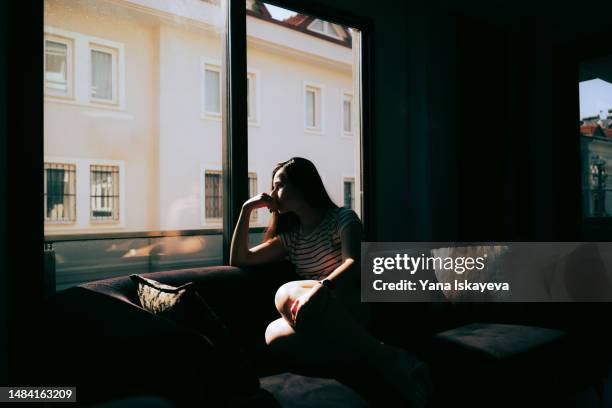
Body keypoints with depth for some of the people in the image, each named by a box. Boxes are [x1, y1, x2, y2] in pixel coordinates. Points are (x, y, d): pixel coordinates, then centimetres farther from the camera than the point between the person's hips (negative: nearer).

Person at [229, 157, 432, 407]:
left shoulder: (342, 217, 5)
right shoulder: (291, 237, 21)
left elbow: (354, 264, -14)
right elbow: (239, 259, 18)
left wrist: (318, 289, -32)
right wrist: (247, 209, 12)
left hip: (354, 308, -4)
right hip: (321, 323, 4)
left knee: (286, 294, -34)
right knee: (275, 334, -30)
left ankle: (387, 359, -35)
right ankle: (373, 363, -36)